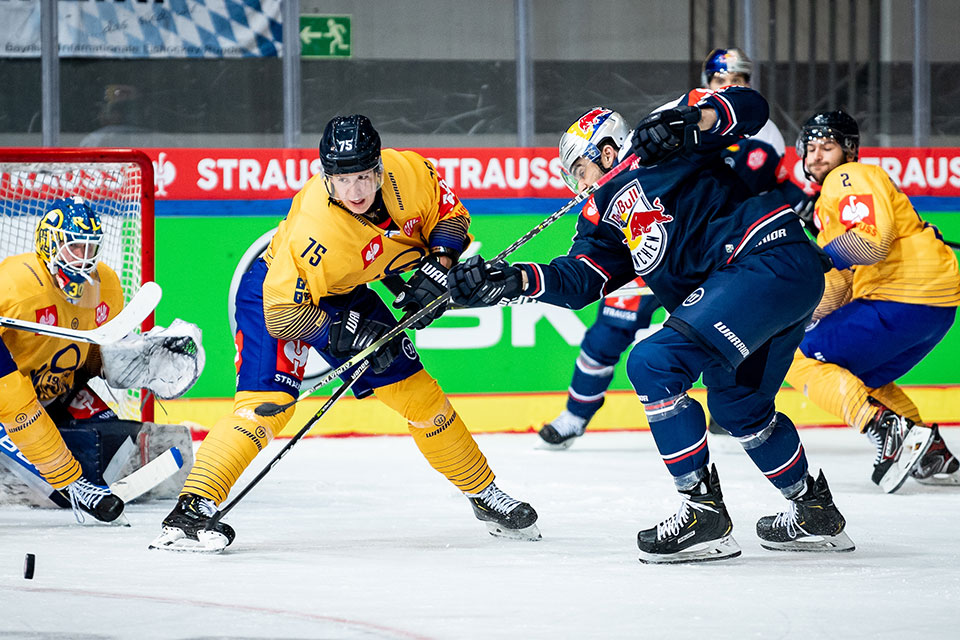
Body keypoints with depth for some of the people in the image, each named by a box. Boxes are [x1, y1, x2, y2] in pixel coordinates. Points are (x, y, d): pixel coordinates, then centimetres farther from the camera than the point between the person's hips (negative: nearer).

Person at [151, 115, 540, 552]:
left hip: (345, 295, 6)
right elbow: (282, 311, -33)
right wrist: (347, 334, -36)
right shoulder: (314, 230, -39)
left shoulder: (408, 173, -24)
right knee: (266, 401, -25)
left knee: (418, 393, 8)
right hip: (273, 289, -6)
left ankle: (483, 492, 25)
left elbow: (449, 214, -3)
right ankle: (192, 510, -27)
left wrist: (438, 263, -18)